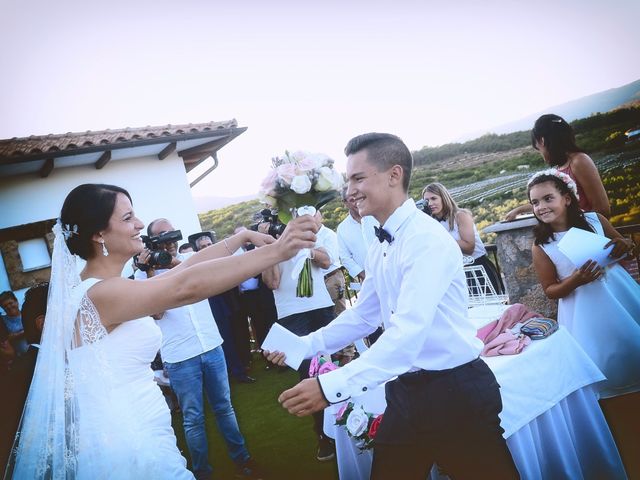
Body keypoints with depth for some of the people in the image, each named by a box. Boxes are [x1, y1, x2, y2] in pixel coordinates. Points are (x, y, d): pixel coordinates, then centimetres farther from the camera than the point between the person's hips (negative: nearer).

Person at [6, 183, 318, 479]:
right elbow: (186, 286, -33)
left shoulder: (102, 287, 7)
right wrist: (275, 251, -34)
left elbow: (184, 268, 6)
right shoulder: (100, 292, -22)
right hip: (130, 445, -9)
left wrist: (242, 237, 5)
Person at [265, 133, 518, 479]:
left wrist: (332, 386, -34)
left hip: (457, 391, -7)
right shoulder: (378, 249, 7)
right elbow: (362, 316, 16)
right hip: (405, 389, 8)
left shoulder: (428, 239, -21)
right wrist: (304, 345, 7)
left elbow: (409, 331, -30)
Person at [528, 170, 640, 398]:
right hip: (584, 310, -2)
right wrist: (575, 281, -24)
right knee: (605, 362, 3)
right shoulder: (541, 247, -12)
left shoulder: (594, 220, -7)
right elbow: (550, 290, -6)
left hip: (619, 293, 3)